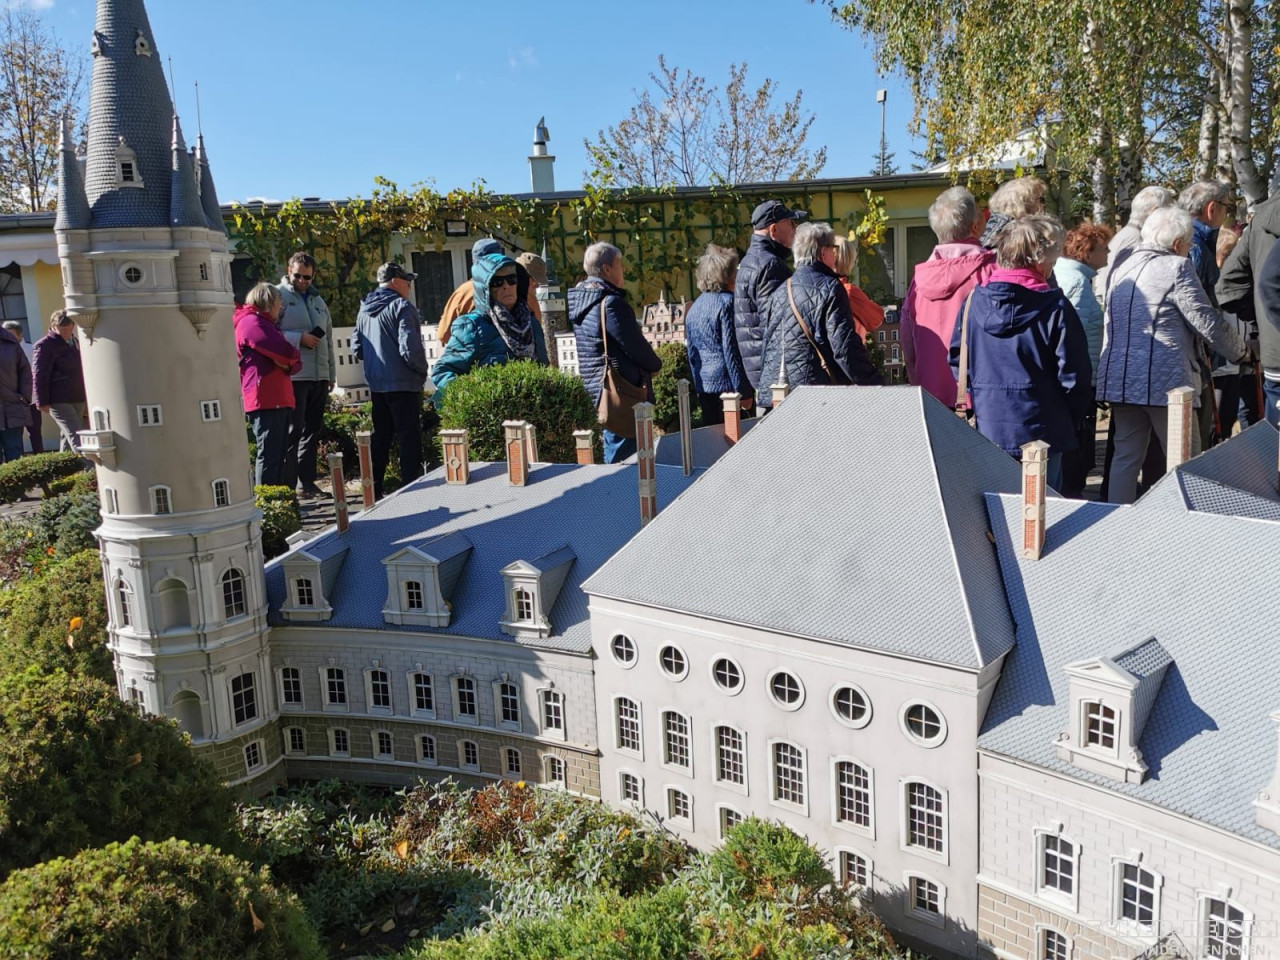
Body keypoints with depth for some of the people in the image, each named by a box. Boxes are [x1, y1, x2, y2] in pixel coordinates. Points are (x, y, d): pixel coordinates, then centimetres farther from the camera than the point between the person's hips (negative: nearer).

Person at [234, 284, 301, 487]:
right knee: (269, 455, -11)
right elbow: (287, 351, -17)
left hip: (278, 399, 10)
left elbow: (296, 363, 17)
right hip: (265, 400, -10)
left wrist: (288, 362, -6)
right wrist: (291, 357, 6)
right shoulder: (252, 322, -5)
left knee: (278, 455, 10)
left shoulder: (264, 324, 26)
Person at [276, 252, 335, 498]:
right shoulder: (279, 295, -1)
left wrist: (332, 374, 19)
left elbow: (328, 340, 23)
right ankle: (288, 484, -2)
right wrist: (299, 339, -17)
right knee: (293, 431, -6)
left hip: (319, 377, 7)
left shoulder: (318, 301, 20)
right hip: (293, 376, -7)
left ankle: (307, 482, 16)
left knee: (312, 431, 10)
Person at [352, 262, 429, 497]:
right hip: (403, 383, -7)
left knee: (380, 437, 15)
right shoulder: (402, 307, -12)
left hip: (376, 385, 7)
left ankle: (374, 490, 20)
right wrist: (422, 371, -5)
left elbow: (356, 349, 14)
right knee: (409, 438, -1)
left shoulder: (365, 310, 11)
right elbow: (410, 349, -20)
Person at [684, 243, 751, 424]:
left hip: (702, 386, 8)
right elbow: (731, 350, -14)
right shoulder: (727, 302, -10)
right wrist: (744, 391, -11)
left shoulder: (694, 307, 13)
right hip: (724, 384, -8)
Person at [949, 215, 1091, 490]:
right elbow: (1073, 374, -8)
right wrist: (1073, 417, 8)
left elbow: (957, 360, 7)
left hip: (989, 429, 4)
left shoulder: (975, 300, 0)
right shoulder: (1054, 307, -12)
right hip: (1040, 431, -4)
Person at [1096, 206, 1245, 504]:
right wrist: (1238, 349, 9)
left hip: (1118, 377, 7)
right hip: (1164, 378, -7)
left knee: (1125, 455, 12)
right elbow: (1208, 322, -7)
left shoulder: (1121, 267, 12)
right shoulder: (1176, 267, -10)